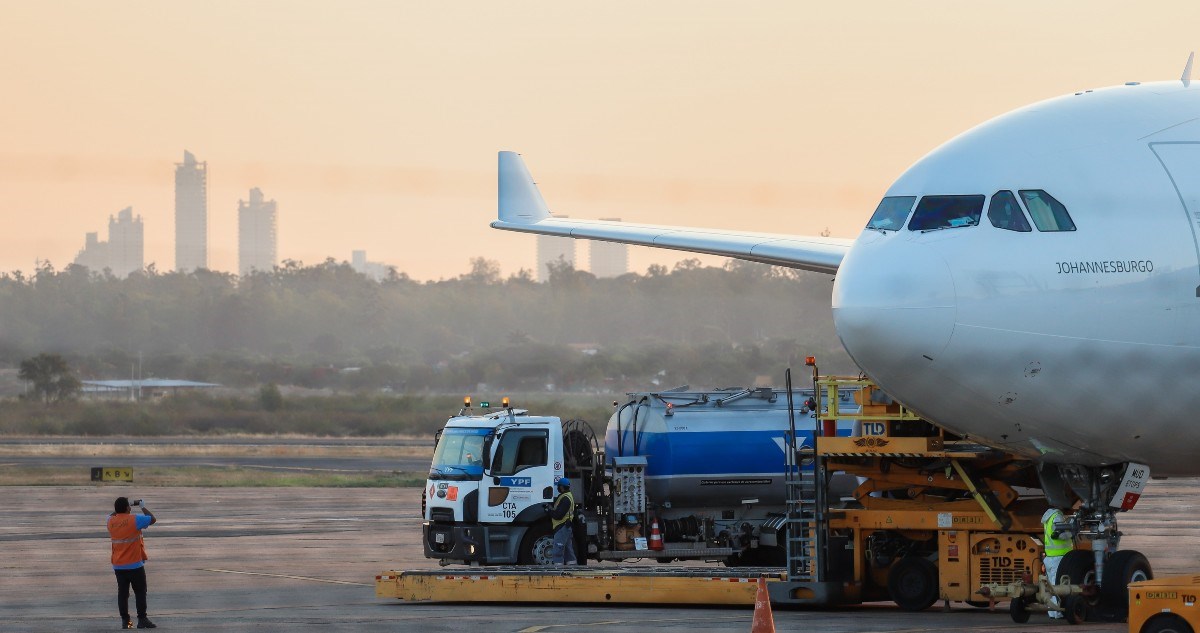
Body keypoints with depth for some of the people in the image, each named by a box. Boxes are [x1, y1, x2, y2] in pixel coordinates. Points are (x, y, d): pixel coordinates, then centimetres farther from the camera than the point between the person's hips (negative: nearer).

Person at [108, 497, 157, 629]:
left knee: (122, 593, 8)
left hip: (118, 566, 5)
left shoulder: (111, 522, 1)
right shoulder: (134, 519, -15)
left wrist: (118, 508, 20)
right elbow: (152, 519, -4)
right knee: (140, 592, 3)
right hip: (135, 564, -5)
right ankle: (142, 620, 2)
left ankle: (125, 621, 7)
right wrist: (143, 507, 6)